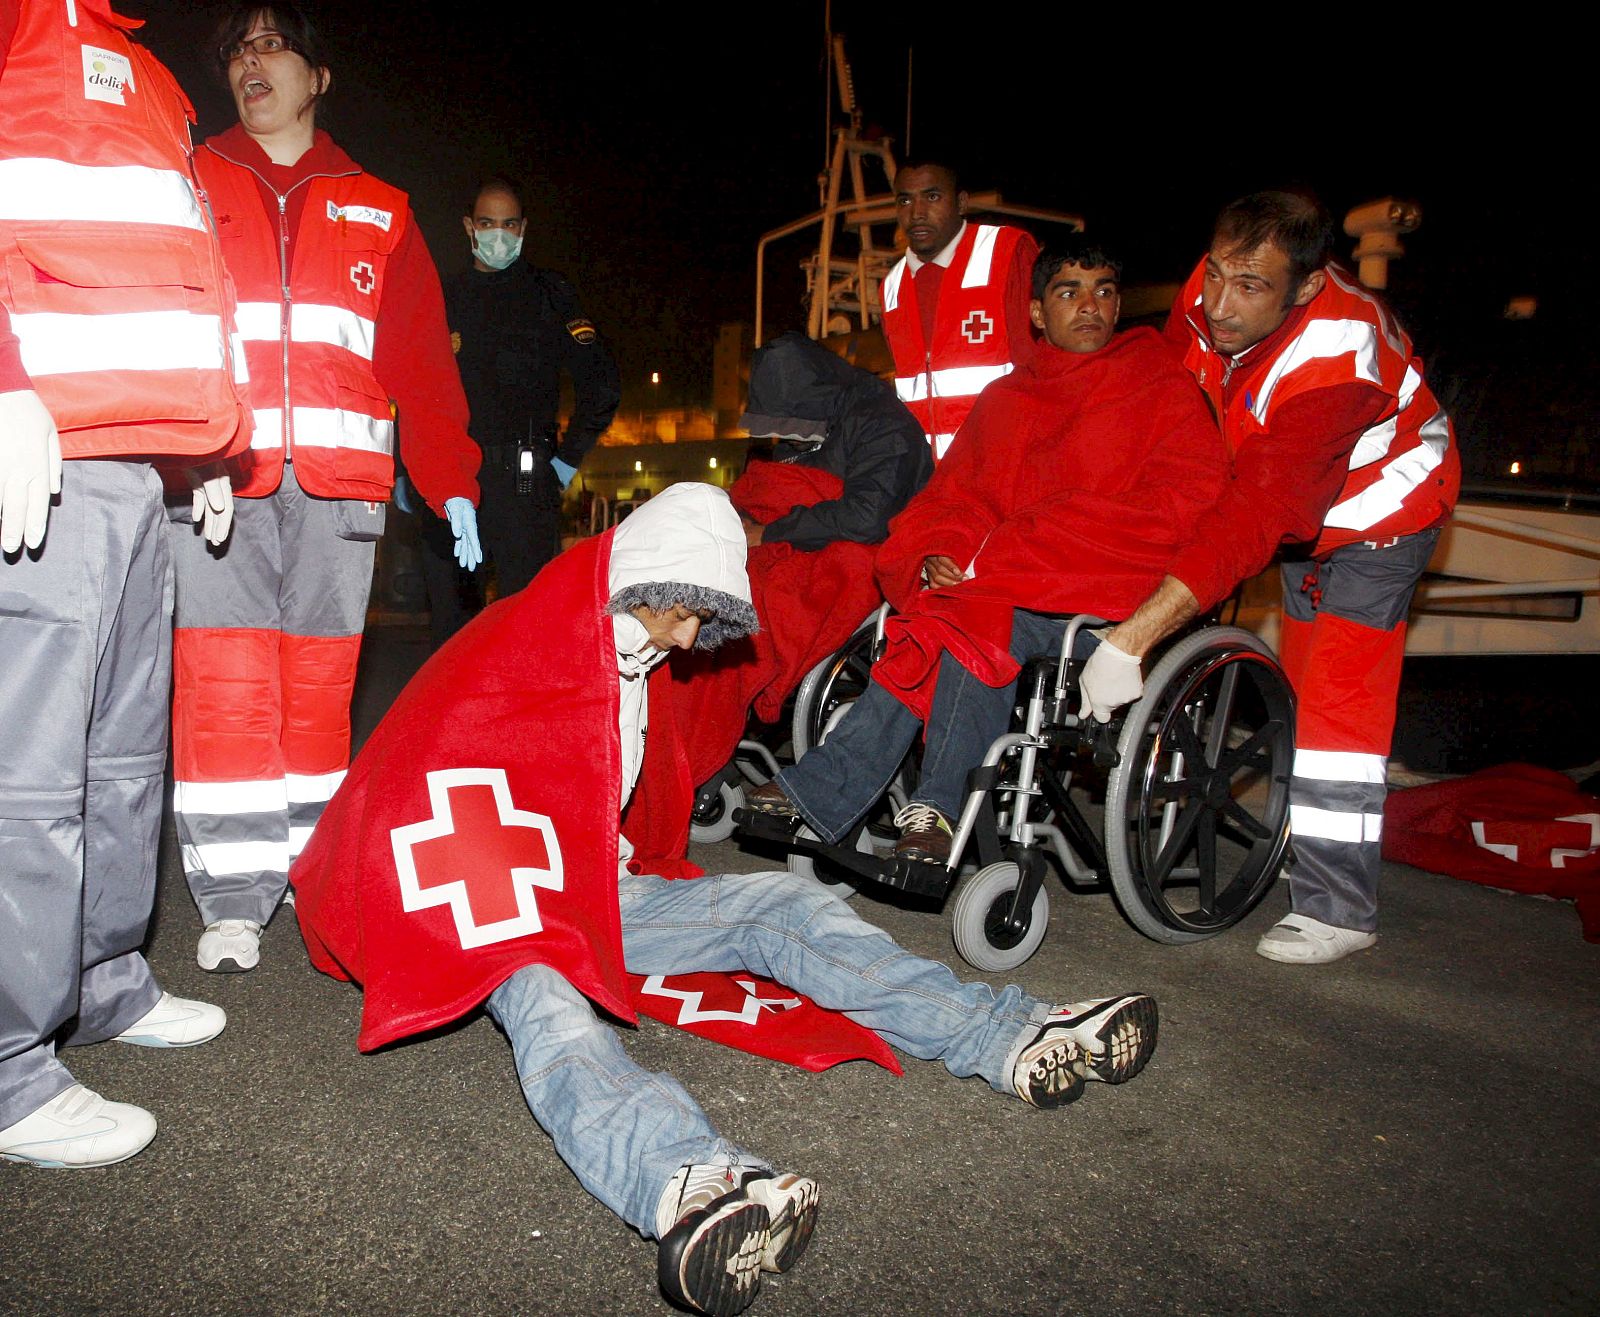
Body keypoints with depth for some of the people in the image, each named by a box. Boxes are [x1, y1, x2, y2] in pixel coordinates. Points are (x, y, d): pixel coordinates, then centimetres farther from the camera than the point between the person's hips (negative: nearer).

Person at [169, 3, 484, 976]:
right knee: (227, 688, -7)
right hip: (218, 478, 0)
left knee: (320, 687, 3)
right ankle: (233, 901, 1)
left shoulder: (379, 213, 19)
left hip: (339, 483, 1)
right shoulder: (190, 187, 18)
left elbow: (423, 357, 13)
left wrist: (452, 483, 2)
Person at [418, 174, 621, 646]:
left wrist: (567, 460, -2)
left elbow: (601, 384, 0)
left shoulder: (549, 294, 5)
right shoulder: (445, 297, 16)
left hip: (523, 483, -4)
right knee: (447, 616, 8)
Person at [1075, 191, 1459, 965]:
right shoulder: (1206, 297, -21)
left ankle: (1337, 909, -7)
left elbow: (1255, 515, -47)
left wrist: (1132, 640, -52)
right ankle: (1307, 848, 30)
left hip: (1378, 503, -7)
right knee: (1301, 680, 14)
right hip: (1302, 514, 7)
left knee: (1338, 695, -15)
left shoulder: (1335, 356, -40)